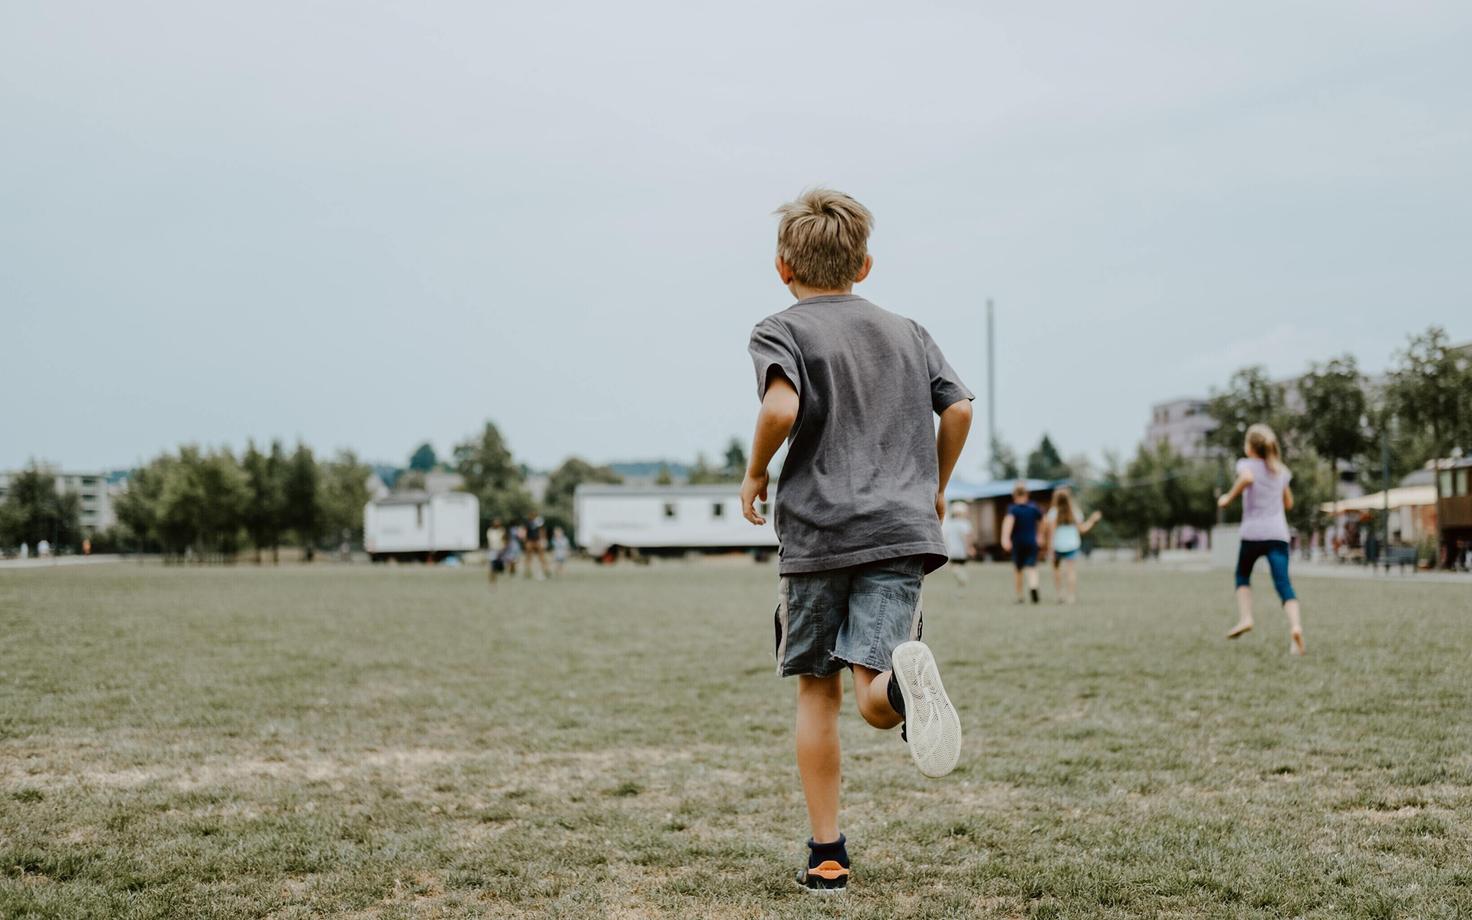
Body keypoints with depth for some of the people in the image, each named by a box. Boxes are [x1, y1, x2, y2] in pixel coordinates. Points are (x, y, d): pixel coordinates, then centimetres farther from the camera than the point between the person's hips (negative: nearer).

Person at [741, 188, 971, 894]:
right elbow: (958, 407, 10)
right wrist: (935, 486, 24)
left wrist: (755, 473, -1)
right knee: (872, 700, -6)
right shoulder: (906, 332, 17)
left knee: (817, 690, 11)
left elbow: (782, 406, -17)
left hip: (816, 530, -2)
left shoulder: (780, 332, 2)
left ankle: (826, 856, 12)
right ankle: (902, 677, -43)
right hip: (901, 530, 2)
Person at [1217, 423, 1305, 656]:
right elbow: (1288, 504, 22)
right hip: (1278, 533, 3)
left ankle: (1245, 617, 7)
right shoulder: (1280, 470, 17)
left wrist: (1229, 497, -12)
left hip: (1253, 532, -3)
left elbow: (1247, 478, -24)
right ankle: (1295, 625, -29)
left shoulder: (1246, 464, 1)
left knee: (1243, 575, 22)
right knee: (1283, 582, -8)